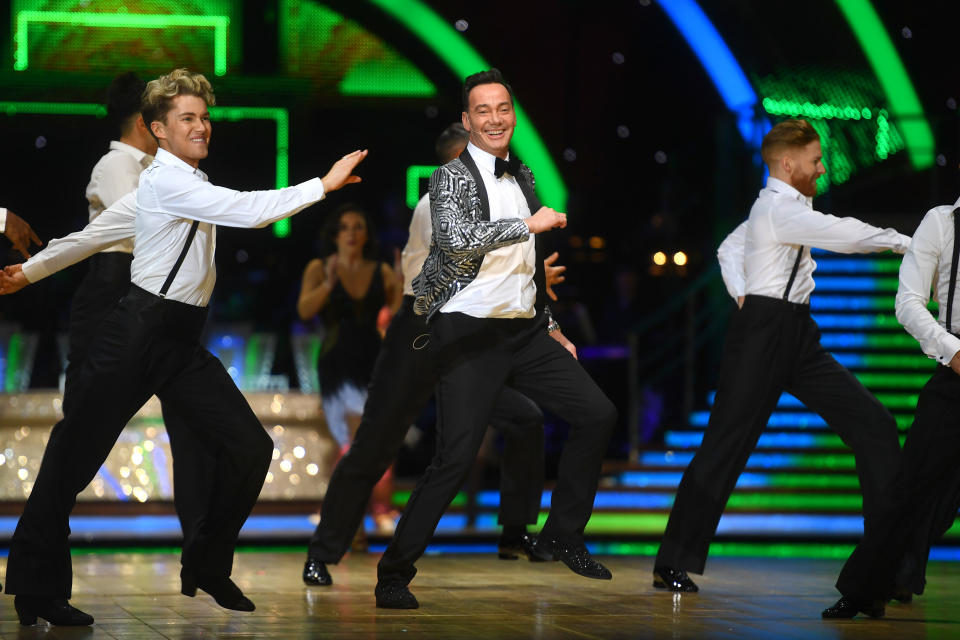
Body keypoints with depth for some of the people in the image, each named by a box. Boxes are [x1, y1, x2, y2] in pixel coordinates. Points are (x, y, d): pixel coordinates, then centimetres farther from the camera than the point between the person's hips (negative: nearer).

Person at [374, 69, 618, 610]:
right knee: (457, 455, -15)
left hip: (524, 329, 7)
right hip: (470, 334, -7)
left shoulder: (522, 176, 15)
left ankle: (563, 534, 16)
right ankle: (394, 574, -6)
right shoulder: (454, 177, -7)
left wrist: (551, 326, 24)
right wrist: (530, 223, -24)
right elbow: (455, 238, -28)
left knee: (597, 414, 1)